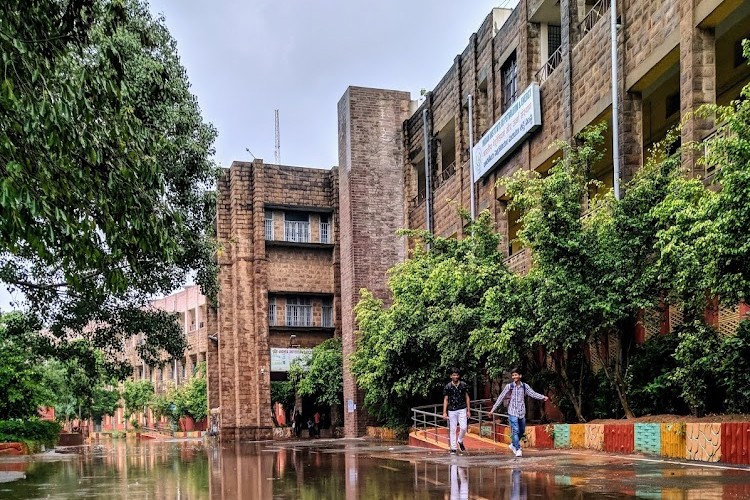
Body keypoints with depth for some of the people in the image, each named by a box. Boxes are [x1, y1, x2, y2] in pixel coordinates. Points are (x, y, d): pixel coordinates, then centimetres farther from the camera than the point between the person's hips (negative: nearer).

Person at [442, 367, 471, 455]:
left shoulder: (463, 385, 2)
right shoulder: (447, 387, -2)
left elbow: (467, 398, 7)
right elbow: (445, 400, 1)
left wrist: (468, 410, 4)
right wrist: (444, 412, -6)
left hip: (462, 409, 1)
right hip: (452, 410, -1)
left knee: (463, 427, -8)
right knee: (452, 430, 2)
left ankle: (460, 441, 21)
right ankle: (453, 448, 9)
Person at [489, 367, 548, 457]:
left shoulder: (525, 386, 3)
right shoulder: (509, 386, -4)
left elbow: (533, 394, 3)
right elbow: (501, 397, -1)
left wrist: (543, 397, -10)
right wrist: (493, 408, -2)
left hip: (522, 412, 4)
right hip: (512, 412, -4)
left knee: (522, 431, 14)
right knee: (515, 431, -11)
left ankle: (513, 445, 33)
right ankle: (518, 449, -7)